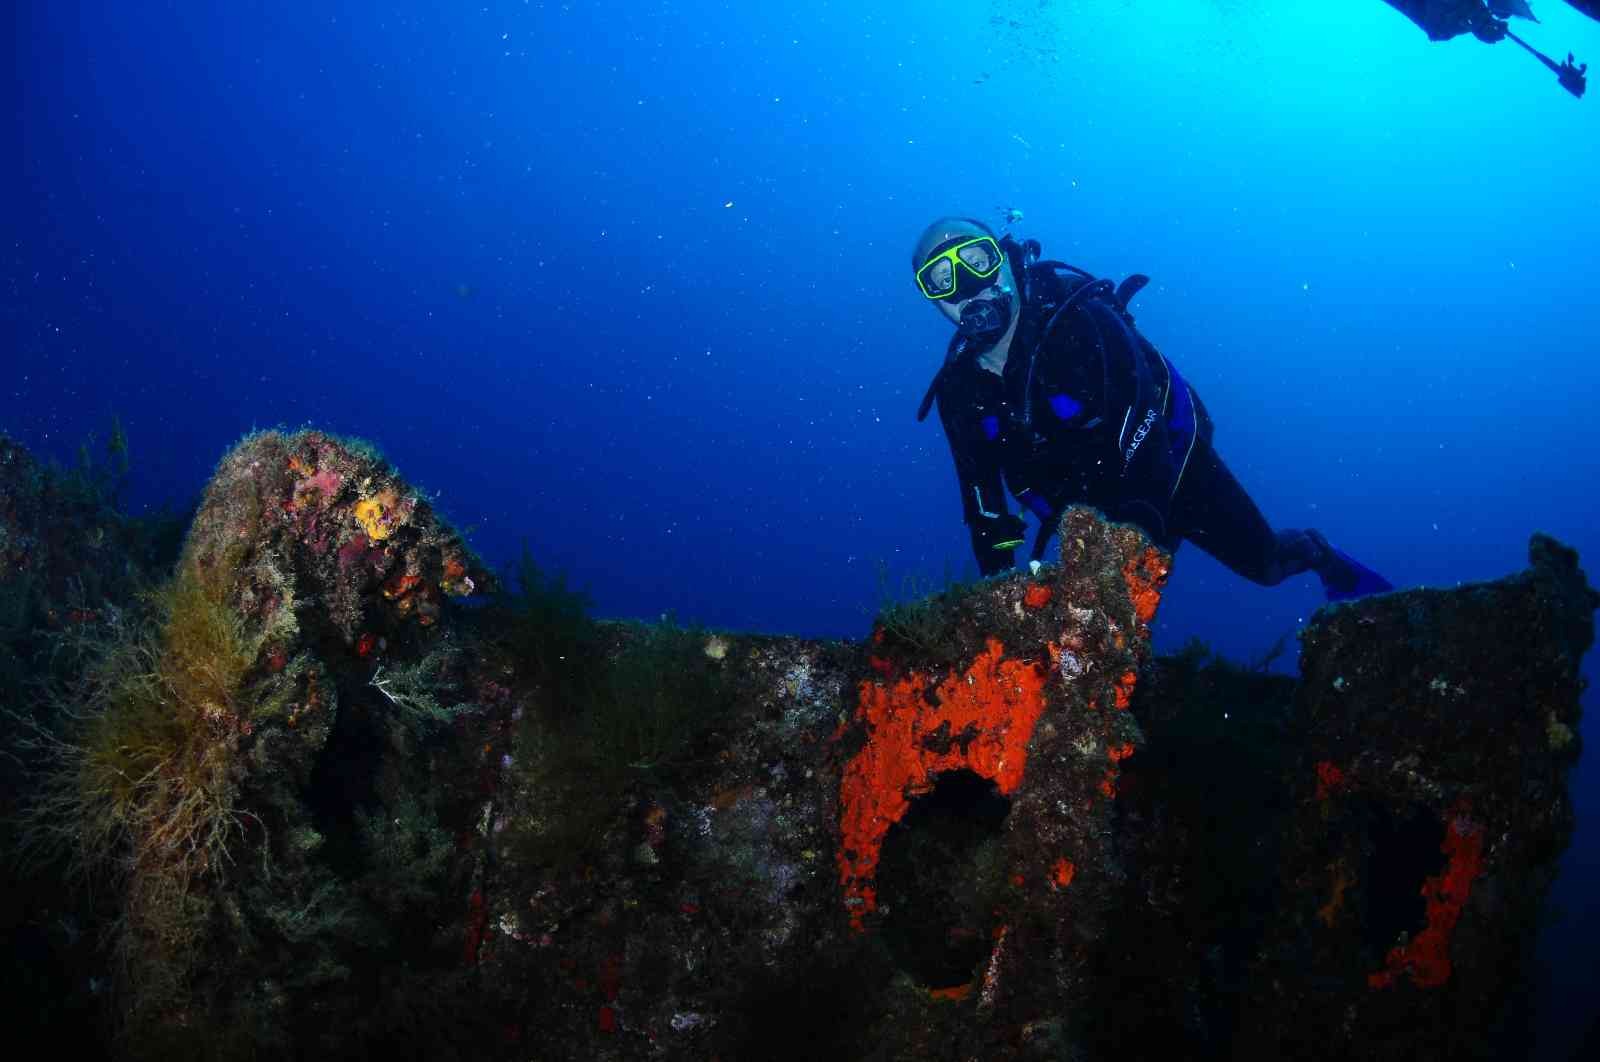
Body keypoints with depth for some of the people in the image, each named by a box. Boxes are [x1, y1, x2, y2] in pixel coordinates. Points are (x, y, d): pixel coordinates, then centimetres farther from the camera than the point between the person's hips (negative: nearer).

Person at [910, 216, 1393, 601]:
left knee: (1262, 562, 9)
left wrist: (1144, 528, -48)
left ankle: (1318, 555, 45)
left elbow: (1142, 429, -38)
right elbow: (980, 489, -6)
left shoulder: (1076, 321, -31)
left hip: (1170, 462, -4)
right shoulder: (957, 386, -15)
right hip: (1095, 504, 4)